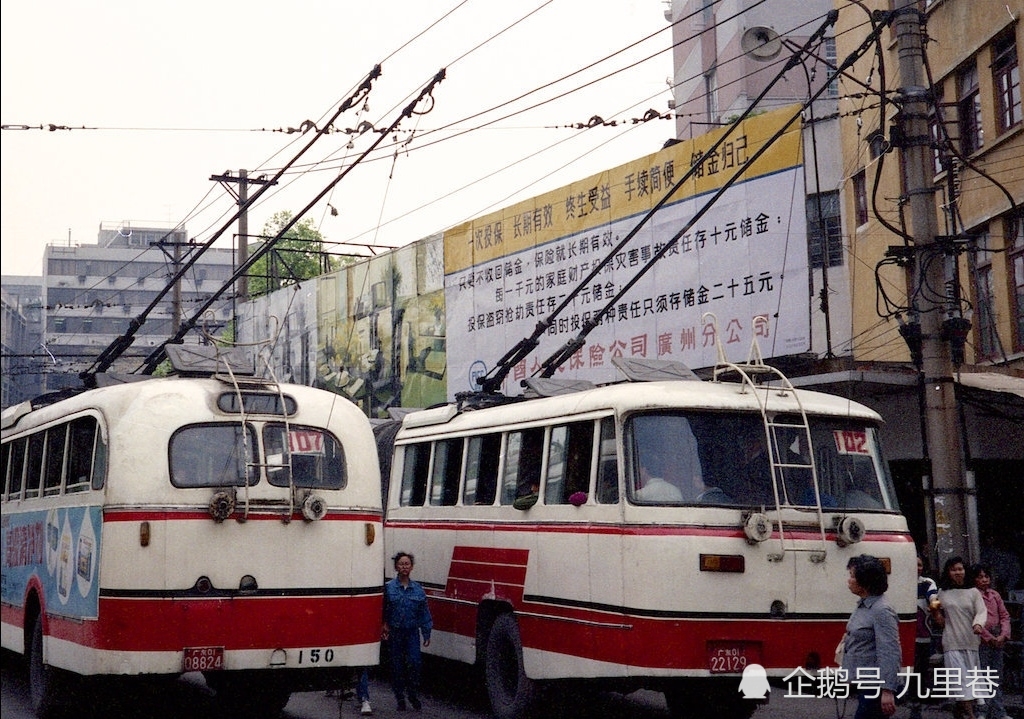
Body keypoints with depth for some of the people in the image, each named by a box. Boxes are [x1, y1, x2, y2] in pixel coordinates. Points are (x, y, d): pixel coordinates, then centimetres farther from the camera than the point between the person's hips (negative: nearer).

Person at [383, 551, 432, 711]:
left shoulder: (418, 589, 3)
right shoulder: (388, 588, -2)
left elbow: (424, 613, 6)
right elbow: (382, 610, -4)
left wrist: (426, 634, 5)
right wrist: (384, 626, -13)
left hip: (412, 632, 1)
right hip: (395, 632, -1)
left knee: (415, 662, -13)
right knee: (397, 666, 5)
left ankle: (413, 694, 4)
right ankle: (400, 698, 17)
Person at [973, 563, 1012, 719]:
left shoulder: (994, 594, 14)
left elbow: (1005, 615, 12)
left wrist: (1003, 635, -4)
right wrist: (989, 637, -11)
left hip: (997, 641, 6)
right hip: (981, 641, -6)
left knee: (997, 679, 9)